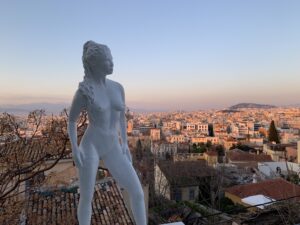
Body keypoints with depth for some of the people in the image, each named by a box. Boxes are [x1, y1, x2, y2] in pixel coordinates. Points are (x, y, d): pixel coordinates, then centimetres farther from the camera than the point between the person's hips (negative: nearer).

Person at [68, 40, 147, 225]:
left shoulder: (118, 87, 5)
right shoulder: (83, 91, -8)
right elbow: (71, 121, 3)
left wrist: (125, 144, 9)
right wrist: (74, 148, -10)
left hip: (112, 149, 4)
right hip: (90, 146, -4)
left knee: (138, 192, 0)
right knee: (86, 199, 5)